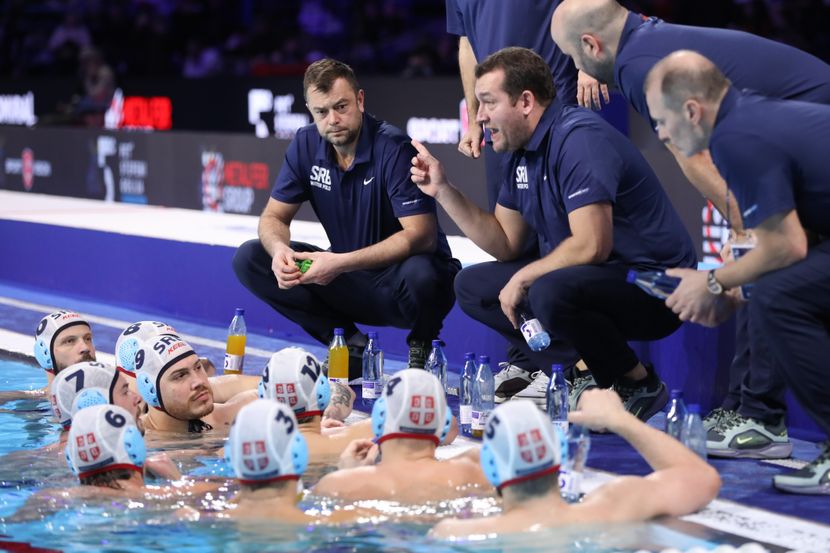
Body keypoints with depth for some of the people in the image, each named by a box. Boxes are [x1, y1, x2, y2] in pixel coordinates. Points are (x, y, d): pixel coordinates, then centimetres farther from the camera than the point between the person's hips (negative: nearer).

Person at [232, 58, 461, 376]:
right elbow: (274, 217, 4)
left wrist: (342, 263, -33)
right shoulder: (306, 145, -2)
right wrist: (280, 249, -22)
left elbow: (421, 236, -26)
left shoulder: (393, 148, -19)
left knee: (419, 274, -41)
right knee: (249, 259, -8)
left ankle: (421, 348, -4)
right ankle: (350, 346, -5)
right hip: (352, 283, 6)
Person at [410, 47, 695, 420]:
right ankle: (576, 372, -1)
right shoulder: (523, 154, 9)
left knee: (550, 292, -37)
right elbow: (505, 245, 14)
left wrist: (523, 278, -15)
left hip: (652, 284, -10)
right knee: (473, 286, 8)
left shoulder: (579, 138, -20)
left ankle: (639, 387, -13)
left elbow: (591, 246, -28)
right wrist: (443, 191, 5)